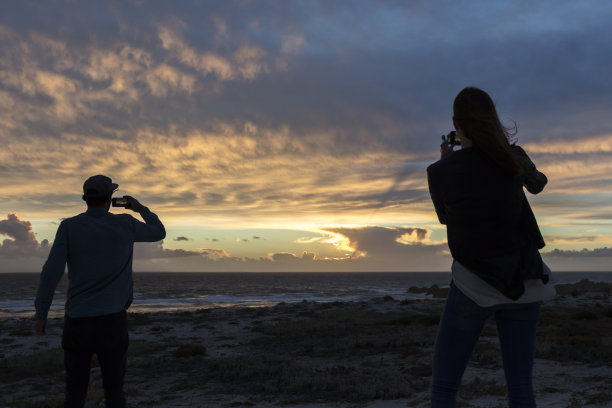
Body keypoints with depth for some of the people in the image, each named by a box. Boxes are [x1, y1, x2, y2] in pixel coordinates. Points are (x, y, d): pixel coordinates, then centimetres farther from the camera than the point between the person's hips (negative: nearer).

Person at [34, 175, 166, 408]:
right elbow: (159, 233, 17)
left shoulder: (69, 227, -3)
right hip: (112, 319, 0)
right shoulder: (125, 224, -2)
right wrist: (141, 209, 31)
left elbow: (51, 271, -9)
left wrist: (40, 313, -1)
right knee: (114, 389, 6)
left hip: (77, 319, 1)